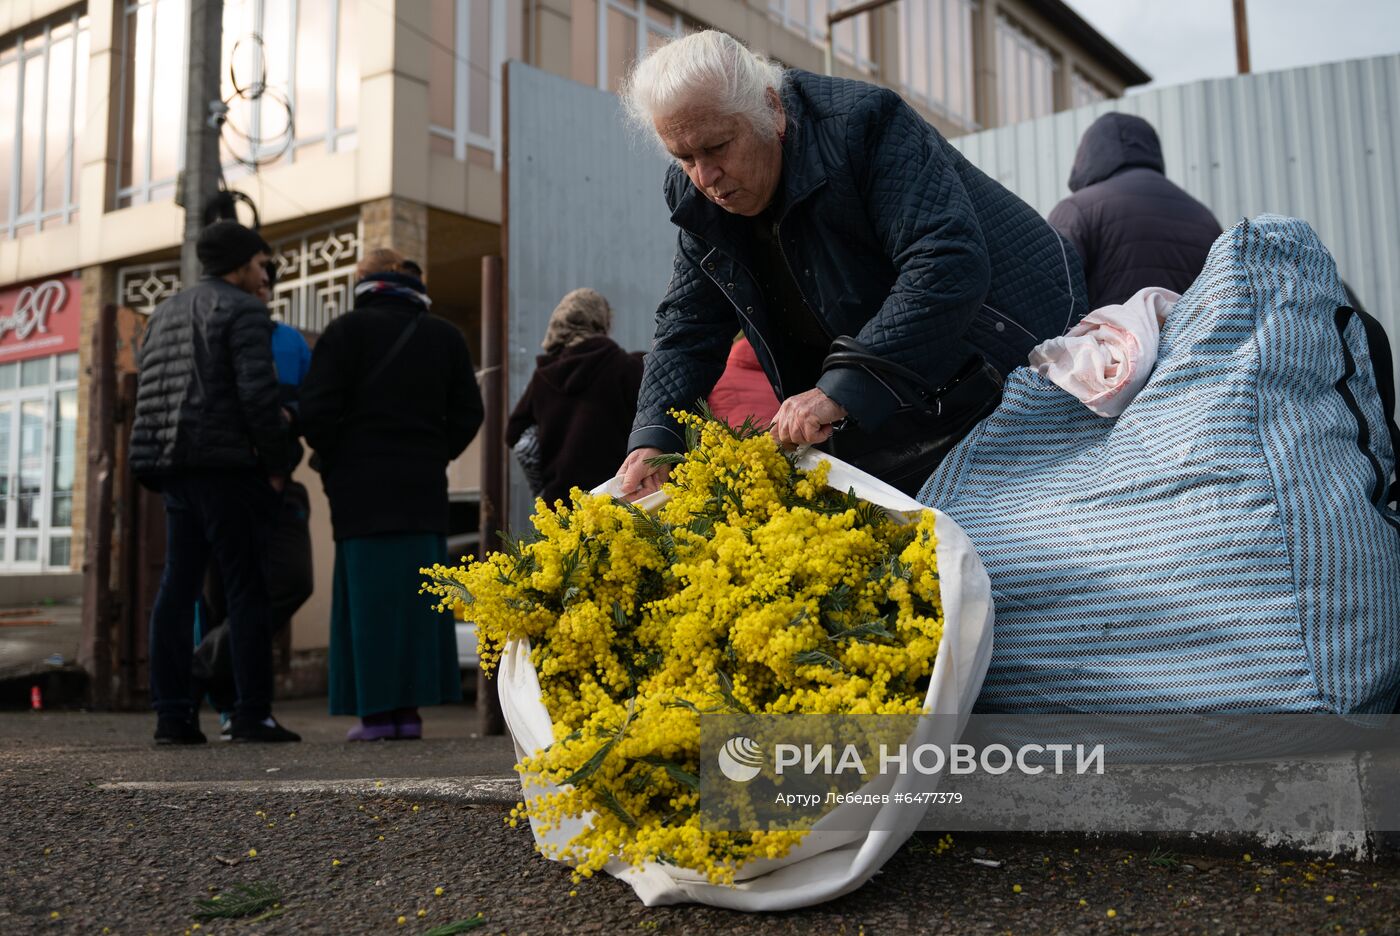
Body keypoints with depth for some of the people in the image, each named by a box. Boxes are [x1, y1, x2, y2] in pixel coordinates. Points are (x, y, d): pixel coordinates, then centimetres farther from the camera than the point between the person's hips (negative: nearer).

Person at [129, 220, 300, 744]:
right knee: (246, 587, -5)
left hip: (175, 466, 8)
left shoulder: (167, 313, 22)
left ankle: (172, 715, 6)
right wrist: (277, 463, -8)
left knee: (178, 588, 6)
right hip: (226, 464, -8)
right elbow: (257, 391, -16)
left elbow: (151, 395, 20)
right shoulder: (243, 310, -5)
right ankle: (253, 714, -7)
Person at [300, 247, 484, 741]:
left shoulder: (347, 330, 0)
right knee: (419, 596, 6)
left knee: (368, 594, -1)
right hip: (425, 486, 3)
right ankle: (409, 709, 7)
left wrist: (334, 461, 8)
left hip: (362, 486, -3)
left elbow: (317, 409, -6)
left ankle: (377, 712, -1)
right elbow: (468, 413, 10)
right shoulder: (445, 336, 12)